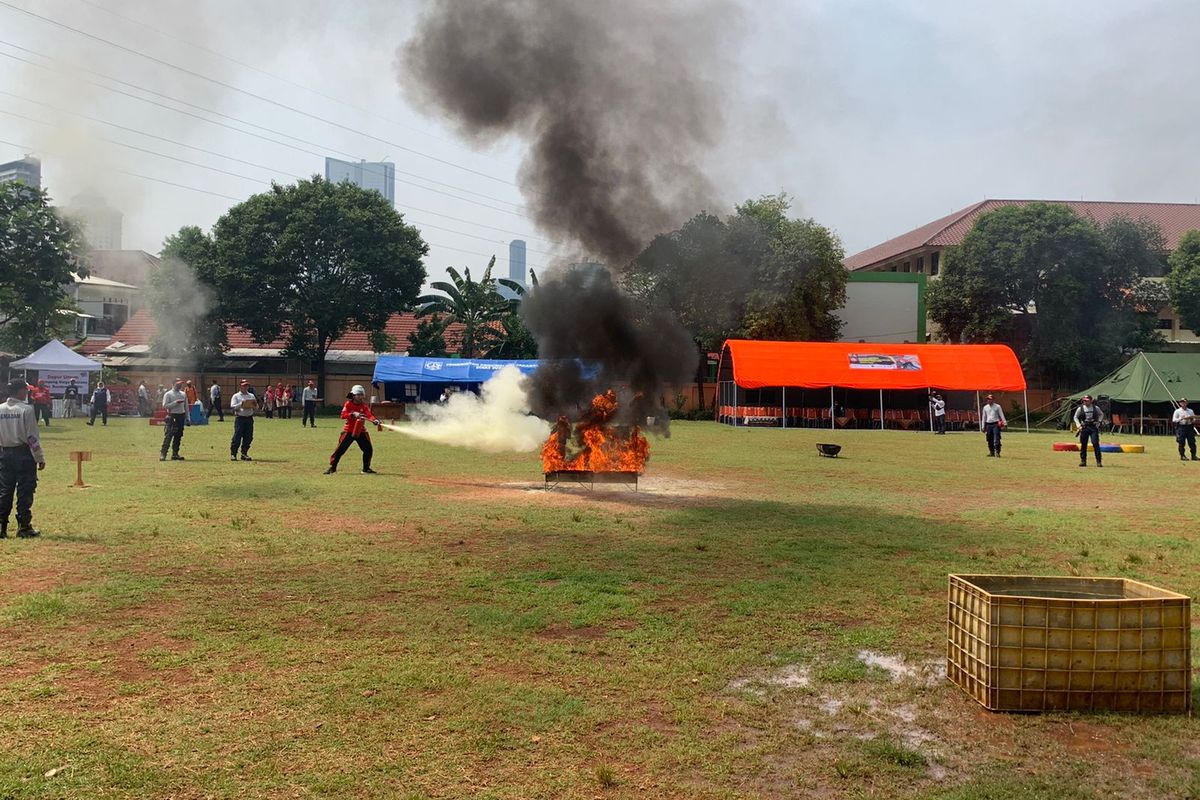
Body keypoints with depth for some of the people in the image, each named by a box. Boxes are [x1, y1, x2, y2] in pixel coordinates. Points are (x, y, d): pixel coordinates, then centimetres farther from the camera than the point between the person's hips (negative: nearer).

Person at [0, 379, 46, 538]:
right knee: (25, 492, 1)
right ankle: (24, 527, 3)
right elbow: (32, 437, -12)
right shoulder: (26, 410, -11)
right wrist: (40, 458, -8)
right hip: (23, 454, -5)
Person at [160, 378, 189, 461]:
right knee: (168, 436, -11)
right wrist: (176, 402, -20)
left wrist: (187, 418, 13)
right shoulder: (168, 394, -2)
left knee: (178, 436, 7)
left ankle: (175, 454, 12)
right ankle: (163, 454, -10)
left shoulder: (183, 394, 15)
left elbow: (186, 407, 17)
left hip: (181, 416, 6)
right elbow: (165, 405, -13)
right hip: (172, 417, -6)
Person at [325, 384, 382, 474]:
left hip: (361, 431, 3)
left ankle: (366, 468, 15)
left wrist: (374, 420, -39)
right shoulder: (348, 404, -4)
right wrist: (353, 414, -33)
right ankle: (332, 467, 6)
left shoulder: (364, 406, 0)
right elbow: (343, 415, -17)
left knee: (368, 449, -1)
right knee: (340, 449, -6)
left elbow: (369, 414, -17)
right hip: (349, 431, -3)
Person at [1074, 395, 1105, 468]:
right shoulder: (1080, 409, 2)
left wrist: (1099, 422, 1)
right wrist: (1079, 425, -3)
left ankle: (1098, 461, -5)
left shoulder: (1095, 408, 3)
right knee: (1083, 444, 3)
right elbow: (1075, 417, 9)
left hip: (1093, 427, -1)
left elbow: (1101, 414, 15)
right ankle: (1083, 461, 11)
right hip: (1084, 427, 1)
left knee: (1095, 443, -9)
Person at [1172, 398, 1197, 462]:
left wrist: (1193, 420, -5)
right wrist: (1181, 419, -18)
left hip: (1189, 427, 4)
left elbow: (1194, 418, 18)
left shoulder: (1190, 411, 16)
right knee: (1181, 443, -5)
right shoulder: (1177, 411, 4)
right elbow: (1174, 420, -3)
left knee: (1192, 442, 1)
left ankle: (1193, 456, 6)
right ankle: (1182, 456, 1)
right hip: (1181, 427, -4)